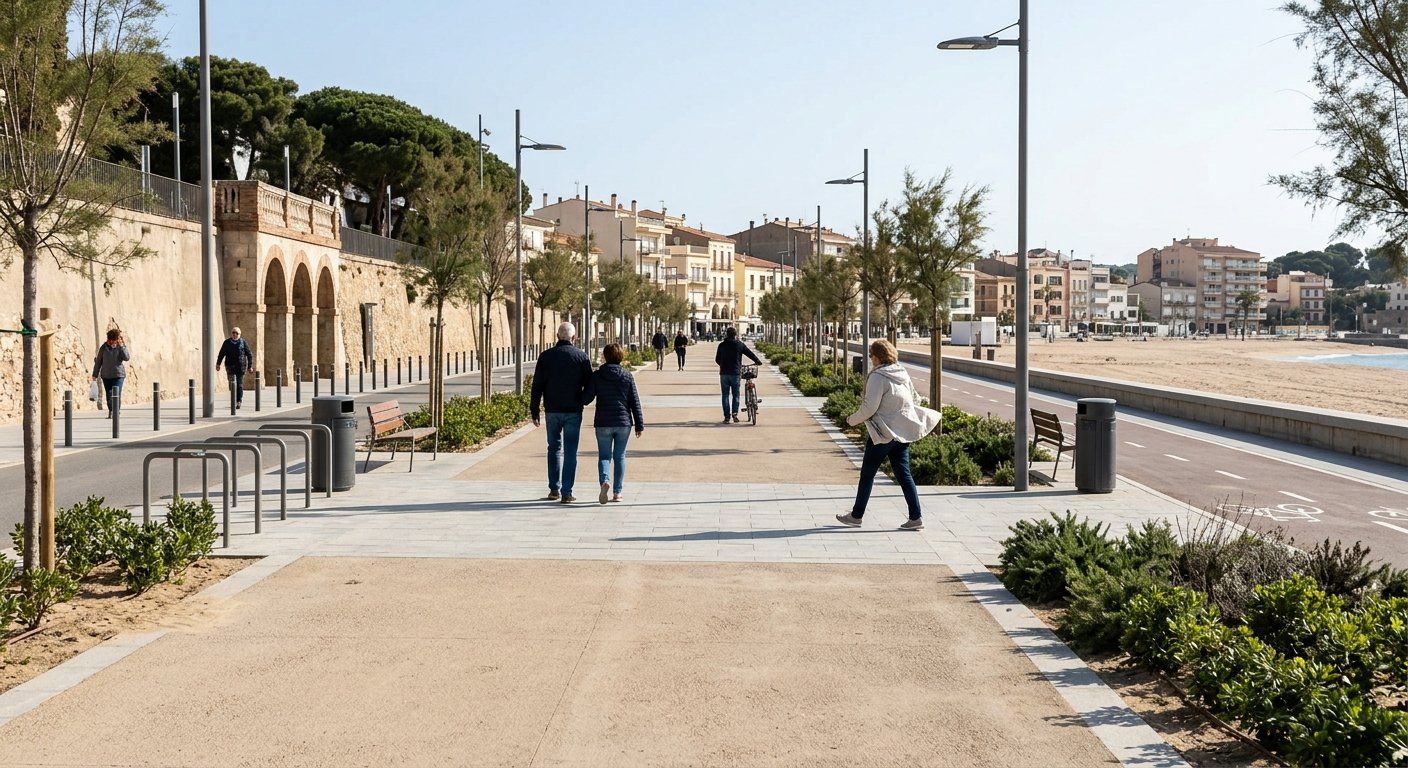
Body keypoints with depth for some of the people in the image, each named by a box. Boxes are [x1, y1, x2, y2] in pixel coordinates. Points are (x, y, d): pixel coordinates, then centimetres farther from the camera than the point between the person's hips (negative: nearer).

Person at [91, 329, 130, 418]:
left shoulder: (121, 347, 0)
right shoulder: (104, 347, 3)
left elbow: (127, 358, -15)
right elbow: (98, 361, 9)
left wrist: (122, 346, -18)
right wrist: (95, 374, 11)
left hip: (118, 374, -2)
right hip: (106, 375, 2)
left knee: (117, 395, -9)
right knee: (109, 394, 9)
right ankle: (111, 412, 21)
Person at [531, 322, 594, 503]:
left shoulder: (545, 356, 1)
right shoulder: (581, 356, -4)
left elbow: (537, 386, 1)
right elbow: (589, 384, -2)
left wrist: (535, 411, 6)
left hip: (552, 411, 2)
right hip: (574, 411, -2)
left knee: (554, 448, 17)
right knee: (570, 452, 2)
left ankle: (554, 489, 15)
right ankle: (566, 493, -1)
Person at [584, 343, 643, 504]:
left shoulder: (596, 376, -4)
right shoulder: (628, 376, -1)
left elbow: (587, 398, -6)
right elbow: (635, 402, 1)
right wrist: (639, 424, 6)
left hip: (603, 423, -1)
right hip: (624, 423, 1)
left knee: (604, 456, 6)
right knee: (620, 456, 12)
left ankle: (605, 480, -22)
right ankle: (617, 491, 12)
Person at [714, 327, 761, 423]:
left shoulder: (721, 345, 5)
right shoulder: (740, 345, -1)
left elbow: (717, 359, 12)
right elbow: (750, 354, 5)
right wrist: (758, 362, 22)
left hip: (724, 373, 1)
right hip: (735, 373, -1)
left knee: (725, 395, 7)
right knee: (736, 395, 9)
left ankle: (727, 416, 4)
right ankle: (734, 413, -9)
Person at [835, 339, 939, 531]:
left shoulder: (877, 377, -16)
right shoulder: (903, 374, 7)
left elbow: (869, 407, -20)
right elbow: (915, 400, 14)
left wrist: (852, 420, -5)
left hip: (883, 433, -7)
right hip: (903, 432, 7)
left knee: (867, 473, 7)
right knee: (903, 474, 10)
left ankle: (856, 515, 17)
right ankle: (916, 517, 4)